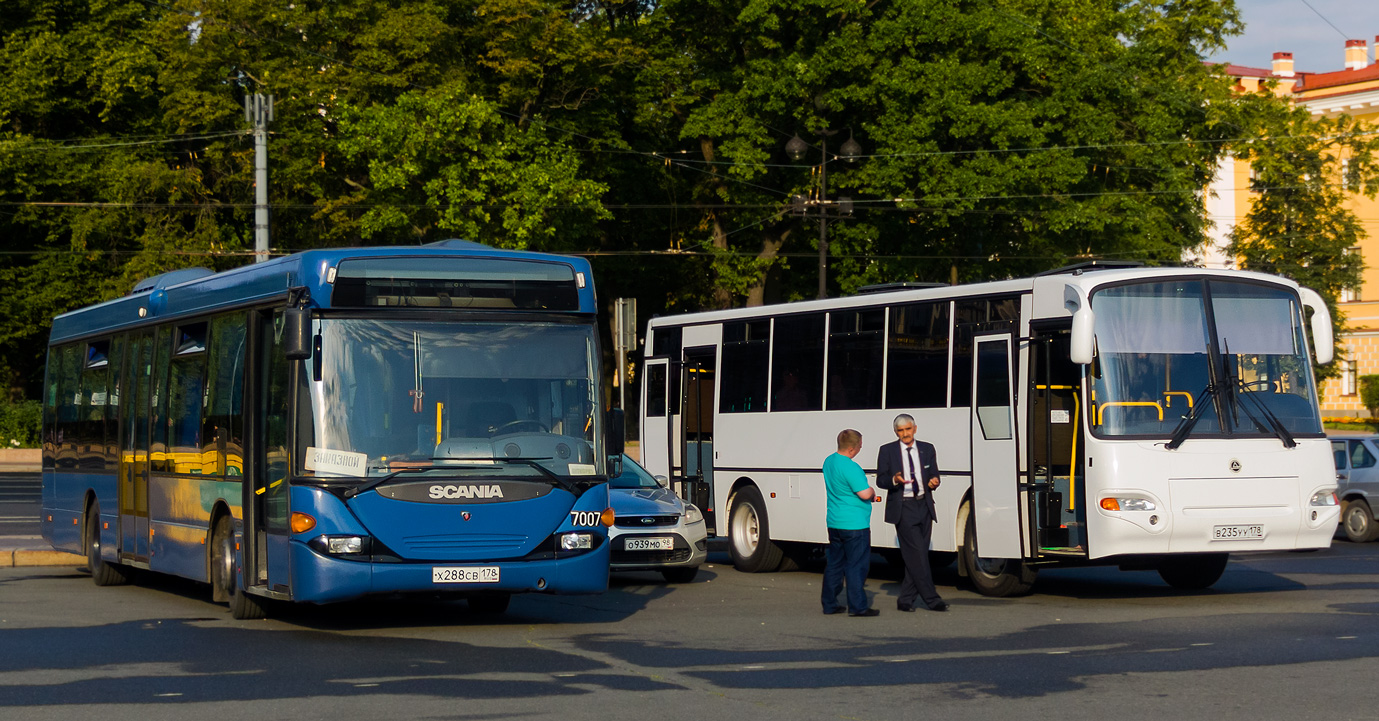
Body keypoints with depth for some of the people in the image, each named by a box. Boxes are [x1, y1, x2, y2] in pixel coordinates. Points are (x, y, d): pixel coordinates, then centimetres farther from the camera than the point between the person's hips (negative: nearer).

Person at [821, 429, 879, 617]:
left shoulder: (828, 462, 9)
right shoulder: (850, 467, -21)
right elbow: (865, 494, -24)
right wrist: (872, 492, 1)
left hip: (834, 522, 9)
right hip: (854, 524, -9)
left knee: (835, 564, 14)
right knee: (856, 565, -3)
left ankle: (829, 604, 18)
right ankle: (857, 606, -1)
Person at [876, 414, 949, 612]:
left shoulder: (927, 449, 12)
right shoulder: (887, 451, 3)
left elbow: (934, 475, 15)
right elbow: (880, 480, 1)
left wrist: (934, 482, -9)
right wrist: (894, 480, -20)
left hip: (924, 506, 4)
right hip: (903, 508, -4)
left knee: (916, 555, 4)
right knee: (917, 553, -11)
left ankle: (906, 599, 11)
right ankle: (931, 599, -10)